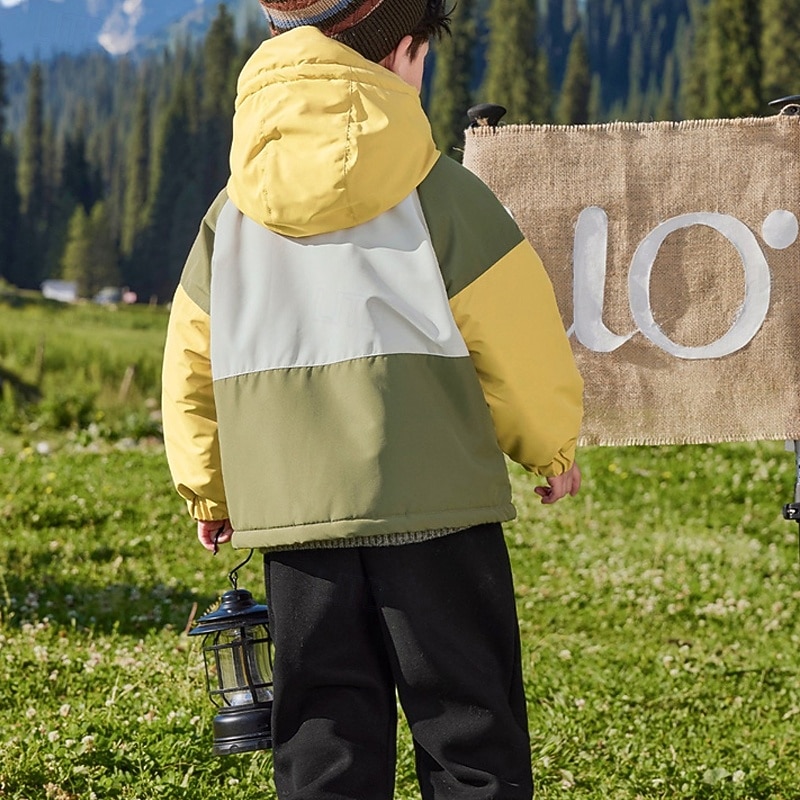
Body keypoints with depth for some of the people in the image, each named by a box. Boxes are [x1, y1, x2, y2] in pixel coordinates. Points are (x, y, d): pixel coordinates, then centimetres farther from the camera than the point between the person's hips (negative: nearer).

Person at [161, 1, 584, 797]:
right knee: (472, 735, 4)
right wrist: (551, 447, 15)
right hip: (435, 505, -4)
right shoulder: (442, 195, -6)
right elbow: (522, 342, -3)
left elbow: (190, 360, 12)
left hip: (293, 517, 4)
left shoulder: (233, 211, 8)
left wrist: (206, 489, 24)